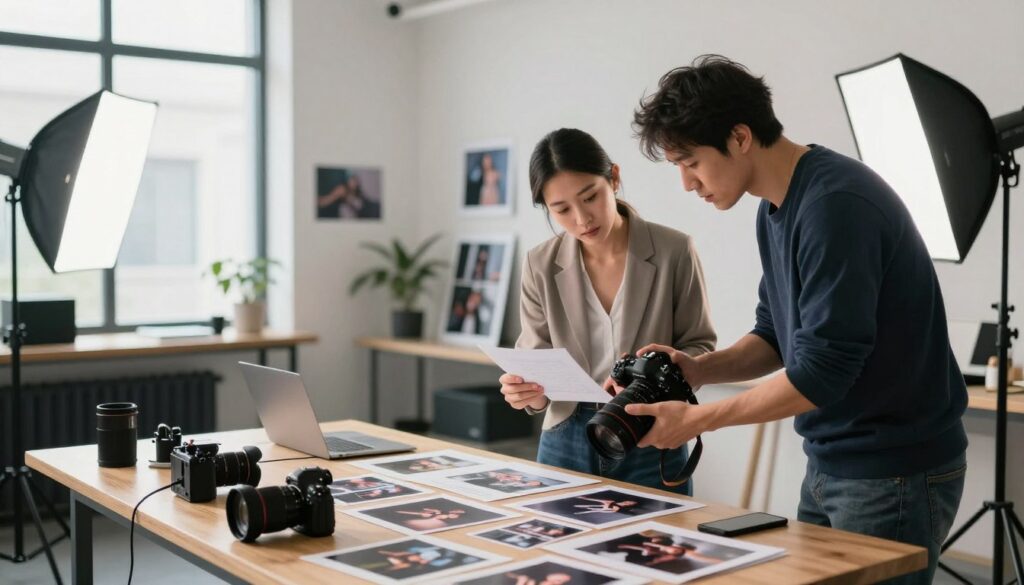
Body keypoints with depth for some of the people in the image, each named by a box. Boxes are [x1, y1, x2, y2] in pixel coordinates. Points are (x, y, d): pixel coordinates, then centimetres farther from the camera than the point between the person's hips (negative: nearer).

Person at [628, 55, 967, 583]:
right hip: (828, 464, 8)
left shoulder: (836, 203, -23)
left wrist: (697, 419, -18)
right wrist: (701, 369, -4)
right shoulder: (775, 207, 6)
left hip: (895, 474, -8)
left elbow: (822, 371, -25)